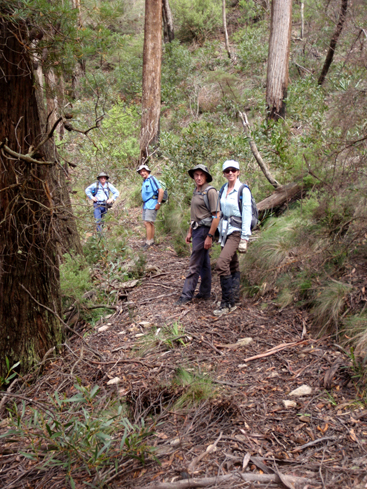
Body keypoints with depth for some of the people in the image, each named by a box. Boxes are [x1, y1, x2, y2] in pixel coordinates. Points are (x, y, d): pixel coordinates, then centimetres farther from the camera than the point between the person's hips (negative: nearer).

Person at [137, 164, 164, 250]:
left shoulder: (152, 179, -12)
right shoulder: (144, 181, 16)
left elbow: (161, 191, -19)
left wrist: (158, 203, -19)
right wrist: (144, 203, 18)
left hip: (151, 205, -9)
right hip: (145, 205, 9)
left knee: (147, 223, -11)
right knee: (150, 223, 13)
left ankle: (148, 242, -7)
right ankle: (151, 240, 20)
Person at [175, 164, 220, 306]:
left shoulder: (210, 192, -14)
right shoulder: (196, 192, 13)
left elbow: (216, 216, -18)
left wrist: (210, 236, -20)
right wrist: (190, 232, 20)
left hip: (204, 230, -9)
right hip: (196, 230, 9)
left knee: (194, 265, -7)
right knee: (204, 264, 16)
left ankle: (186, 295, -2)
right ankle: (205, 293, 24)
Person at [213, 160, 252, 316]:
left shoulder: (243, 190, -9)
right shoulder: (223, 190, 11)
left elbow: (247, 215, -12)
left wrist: (245, 238, -16)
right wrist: (220, 234, 17)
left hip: (237, 230, -7)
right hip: (225, 230, 7)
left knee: (222, 263, -18)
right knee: (233, 265, 12)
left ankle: (227, 303, -10)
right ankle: (234, 299, 21)